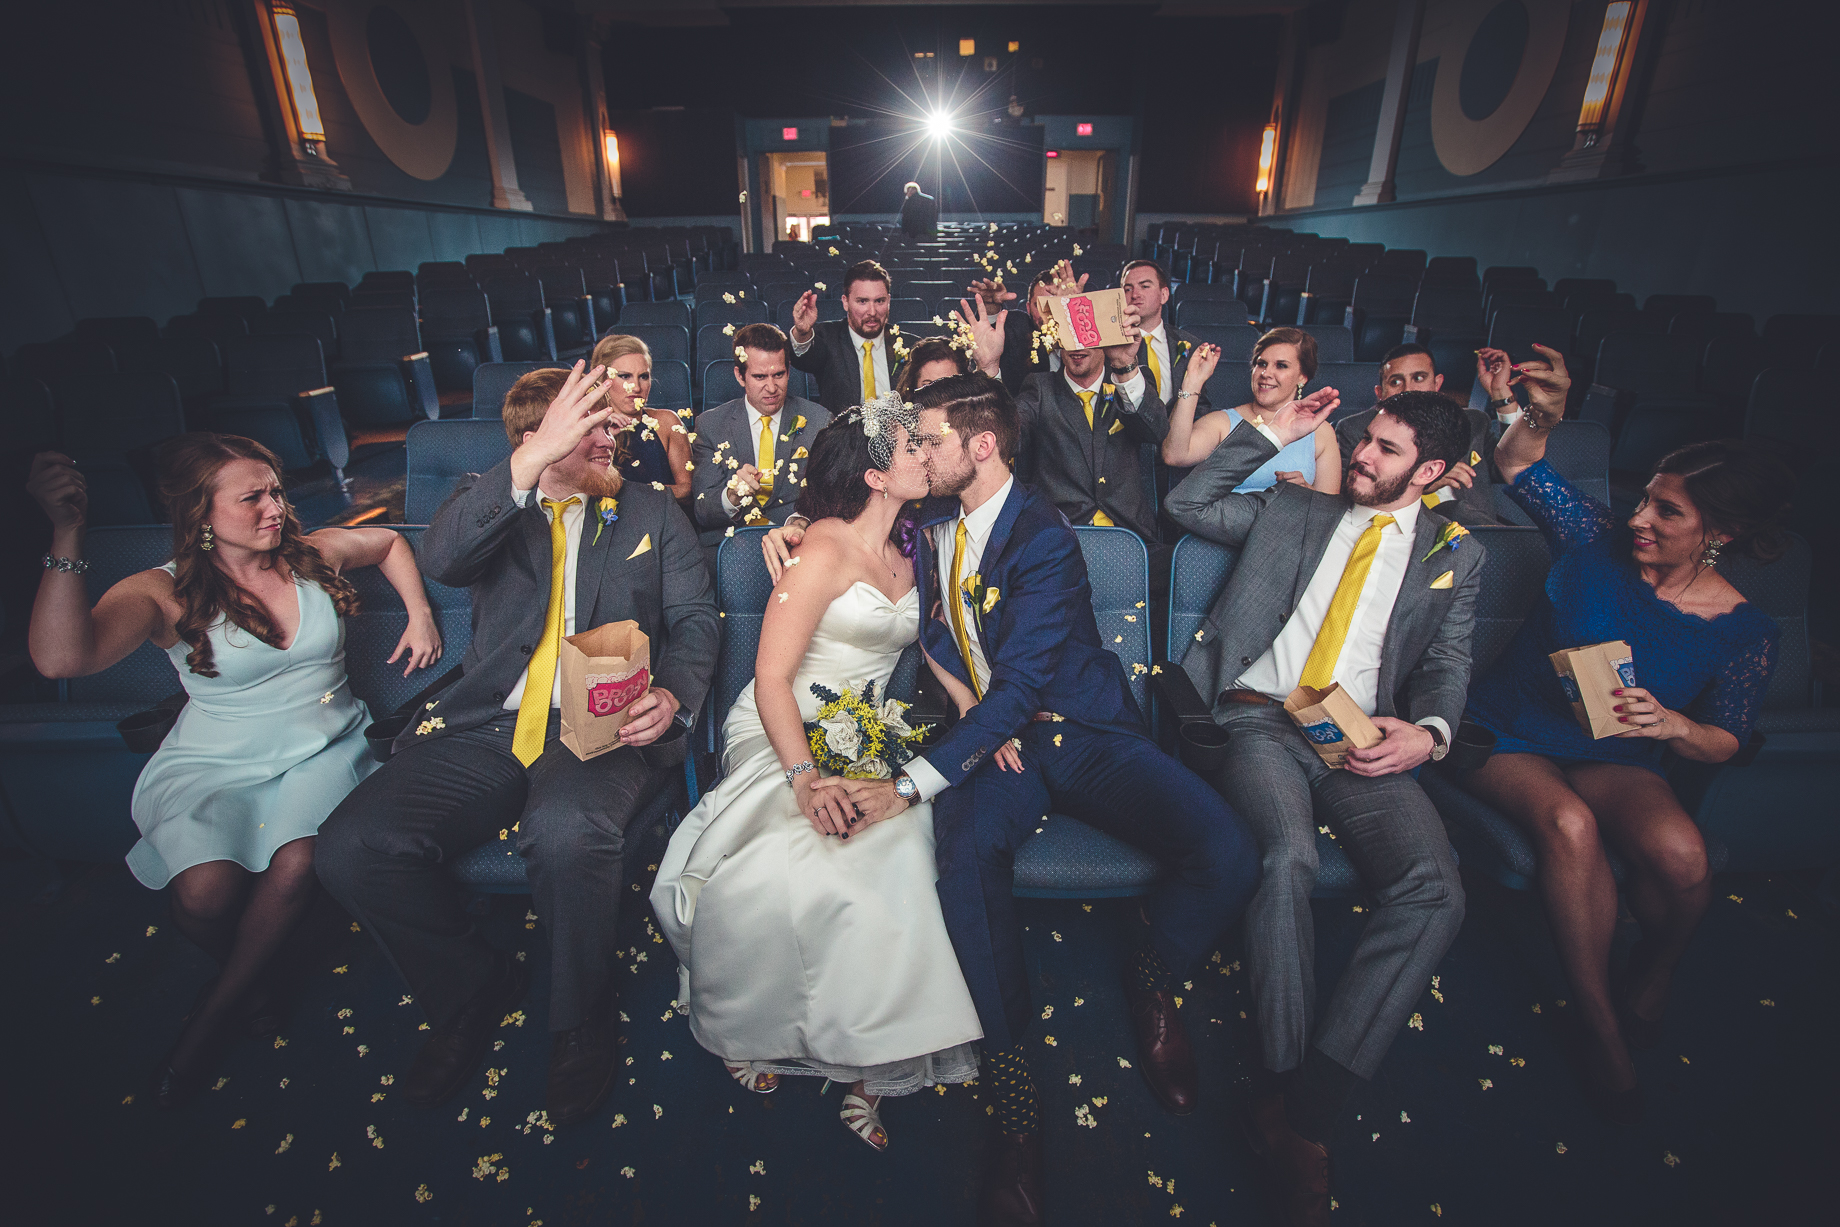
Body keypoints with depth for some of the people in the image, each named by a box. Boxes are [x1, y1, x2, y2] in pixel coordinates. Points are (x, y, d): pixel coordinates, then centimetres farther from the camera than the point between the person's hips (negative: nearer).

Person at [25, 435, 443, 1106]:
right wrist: (67, 532, -32)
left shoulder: (314, 553, 2)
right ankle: (254, 975, 11)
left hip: (322, 752, 2)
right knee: (204, 895, -27)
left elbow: (390, 541, 23)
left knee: (296, 864, -27)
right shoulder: (163, 593, -8)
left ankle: (215, 1011, 1)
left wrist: (419, 614, 12)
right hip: (214, 767, -1)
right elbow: (61, 658, -26)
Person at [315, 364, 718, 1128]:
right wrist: (533, 460, -19)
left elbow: (696, 620, 7)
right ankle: (474, 988, 9)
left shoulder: (652, 511, 15)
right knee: (352, 848, -19)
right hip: (485, 726, 3)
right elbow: (442, 561, -9)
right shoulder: (491, 500, 15)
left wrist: (672, 695, -15)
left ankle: (581, 1023, -4)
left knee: (566, 832, -34)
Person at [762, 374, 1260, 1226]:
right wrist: (793, 525, 8)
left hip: (1083, 732, -3)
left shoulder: (1044, 539, -15)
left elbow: (1018, 689, -23)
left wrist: (909, 786, -30)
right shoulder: (930, 523, 8)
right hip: (988, 738, 4)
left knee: (1227, 858, -26)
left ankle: (1150, 986, 9)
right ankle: (1013, 1100, -16)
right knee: (967, 849, -33)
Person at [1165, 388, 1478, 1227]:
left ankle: (1309, 1096, -21)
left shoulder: (1454, 557, 20)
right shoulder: (1291, 508, 20)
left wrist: (1427, 732, -11)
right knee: (1290, 857, -32)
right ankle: (1286, 1080, -17)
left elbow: (1447, 669, 12)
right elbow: (1188, 505, 14)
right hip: (1260, 721, -1)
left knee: (1436, 891, -26)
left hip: (1362, 741, 2)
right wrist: (1270, 434, 13)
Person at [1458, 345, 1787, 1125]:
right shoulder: (1598, 543, -5)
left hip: (1615, 760, 1)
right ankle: (1598, 1023, -14)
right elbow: (1518, 465, 1)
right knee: (1569, 824, -33)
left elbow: (1726, 743, 2)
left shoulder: (1744, 632, -3)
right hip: (1509, 738, -1)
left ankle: (1648, 985, 4)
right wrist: (1541, 417, -20)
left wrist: (1673, 726, -21)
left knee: (1678, 851, -30)